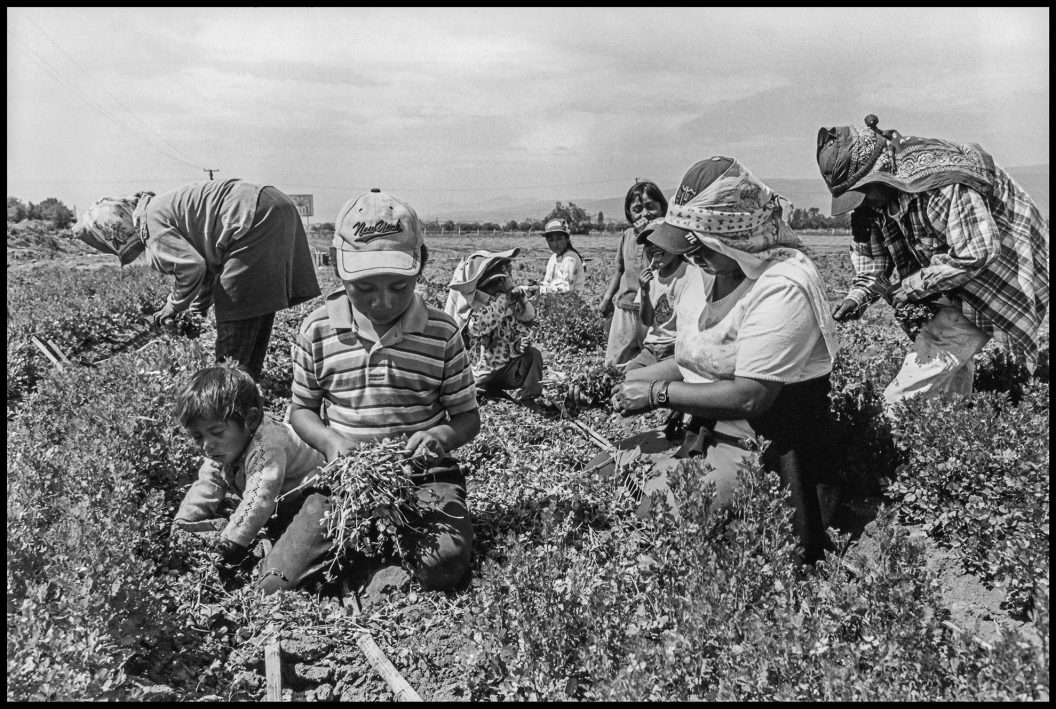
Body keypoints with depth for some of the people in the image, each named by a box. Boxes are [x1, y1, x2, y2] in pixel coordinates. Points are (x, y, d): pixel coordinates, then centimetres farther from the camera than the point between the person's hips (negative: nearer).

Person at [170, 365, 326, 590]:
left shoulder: (267, 447, -30)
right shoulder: (218, 453, 0)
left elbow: (258, 501, -37)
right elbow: (204, 491, 7)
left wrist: (228, 545, -38)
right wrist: (181, 525, -8)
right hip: (273, 515, 10)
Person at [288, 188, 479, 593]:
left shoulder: (441, 333, -4)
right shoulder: (318, 331, -2)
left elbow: (467, 417, 3)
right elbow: (301, 409, 10)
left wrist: (442, 436, -21)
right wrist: (330, 441, -13)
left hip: (424, 473, 0)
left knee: (444, 567, -24)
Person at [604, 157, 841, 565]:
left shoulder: (783, 288, -20)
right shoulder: (707, 271, 7)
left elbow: (749, 397, -25)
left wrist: (659, 393, -16)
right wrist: (642, 379, -1)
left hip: (763, 447, -8)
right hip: (702, 431, 8)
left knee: (647, 515, -21)